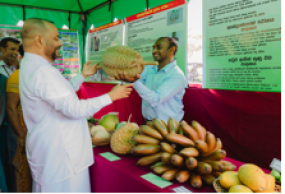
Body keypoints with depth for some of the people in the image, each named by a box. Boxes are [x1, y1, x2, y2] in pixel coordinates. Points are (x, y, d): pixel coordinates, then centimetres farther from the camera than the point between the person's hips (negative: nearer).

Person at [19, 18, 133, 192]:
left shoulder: (31, 66, 11)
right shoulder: (42, 71, -24)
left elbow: (63, 93, 18)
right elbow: (75, 109, -27)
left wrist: (83, 76, 15)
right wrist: (110, 96, -17)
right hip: (59, 153, -10)